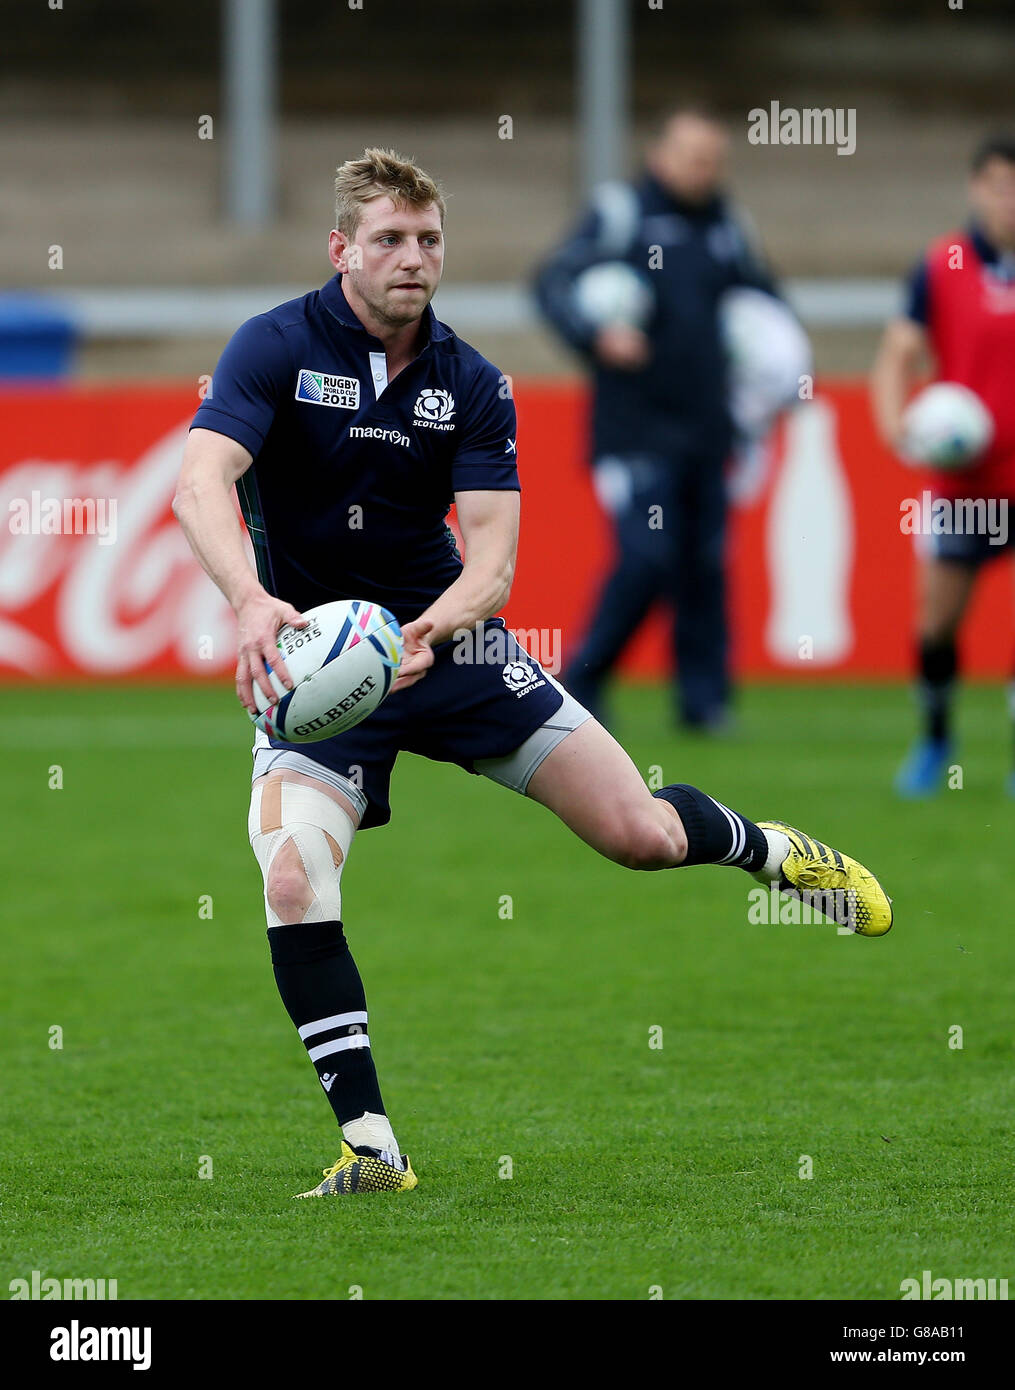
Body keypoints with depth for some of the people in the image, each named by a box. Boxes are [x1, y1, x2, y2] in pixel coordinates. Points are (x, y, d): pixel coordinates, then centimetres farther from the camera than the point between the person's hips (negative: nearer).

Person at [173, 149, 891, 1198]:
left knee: (640, 835, -3)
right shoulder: (278, 346, -13)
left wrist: (428, 631, -35)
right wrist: (250, 600, -48)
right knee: (291, 885, -24)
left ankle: (765, 848, 33)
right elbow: (201, 482, -28)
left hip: (447, 640, 2)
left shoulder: (470, 383, -4)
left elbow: (492, 554, -12)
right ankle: (370, 1144, -13)